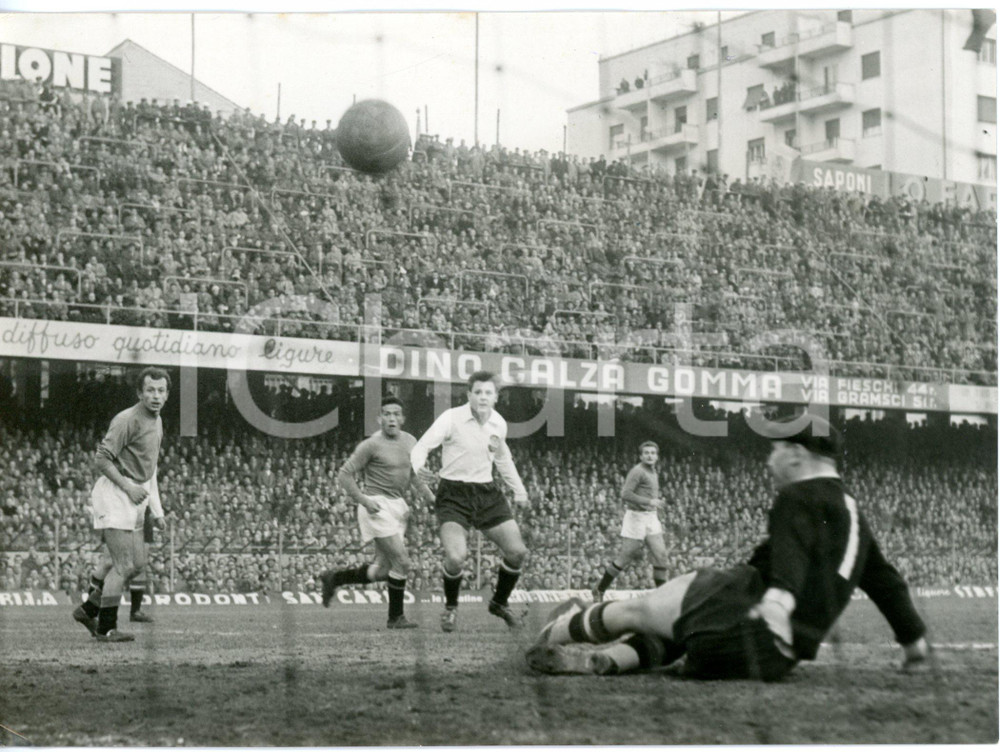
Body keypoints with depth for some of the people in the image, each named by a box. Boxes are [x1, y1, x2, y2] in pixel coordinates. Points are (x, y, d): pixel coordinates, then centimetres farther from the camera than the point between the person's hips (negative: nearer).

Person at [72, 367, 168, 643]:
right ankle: (106, 627, -4)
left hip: (134, 498, 9)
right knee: (124, 565, -12)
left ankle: (88, 609, 23)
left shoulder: (156, 422, 14)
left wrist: (156, 510, 20)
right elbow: (102, 459, -18)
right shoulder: (127, 420, -15)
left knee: (137, 563, 10)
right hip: (114, 495, -9)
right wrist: (128, 486, -22)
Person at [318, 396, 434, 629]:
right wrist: (364, 500, -17)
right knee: (402, 563, -12)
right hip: (378, 507, -8)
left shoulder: (410, 441, 9)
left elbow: (414, 474, 23)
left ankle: (334, 578, 28)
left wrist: (431, 498, 10)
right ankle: (395, 617, 3)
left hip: (397, 506, 8)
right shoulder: (372, 444, -11)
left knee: (380, 571, 9)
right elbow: (344, 474, -8)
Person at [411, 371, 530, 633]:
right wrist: (419, 467, -41)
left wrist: (518, 488, 18)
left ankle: (499, 603, 27)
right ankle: (450, 607, 9)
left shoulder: (499, 424, 3)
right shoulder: (451, 418, -13)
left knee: (517, 552, 0)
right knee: (456, 557, -23)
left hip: (487, 494, 5)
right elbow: (421, 447, -20)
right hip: (454, 495, -5)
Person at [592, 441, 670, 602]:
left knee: (660, 554, -4)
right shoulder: (637, 471, -12)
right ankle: (600, 590, 13)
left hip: (651, 517, 8)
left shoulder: (652, 472, 17)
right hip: (636, 516, -8)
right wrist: (649, 501, -23)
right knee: (626, 556, -3)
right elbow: (626, 494, -21)